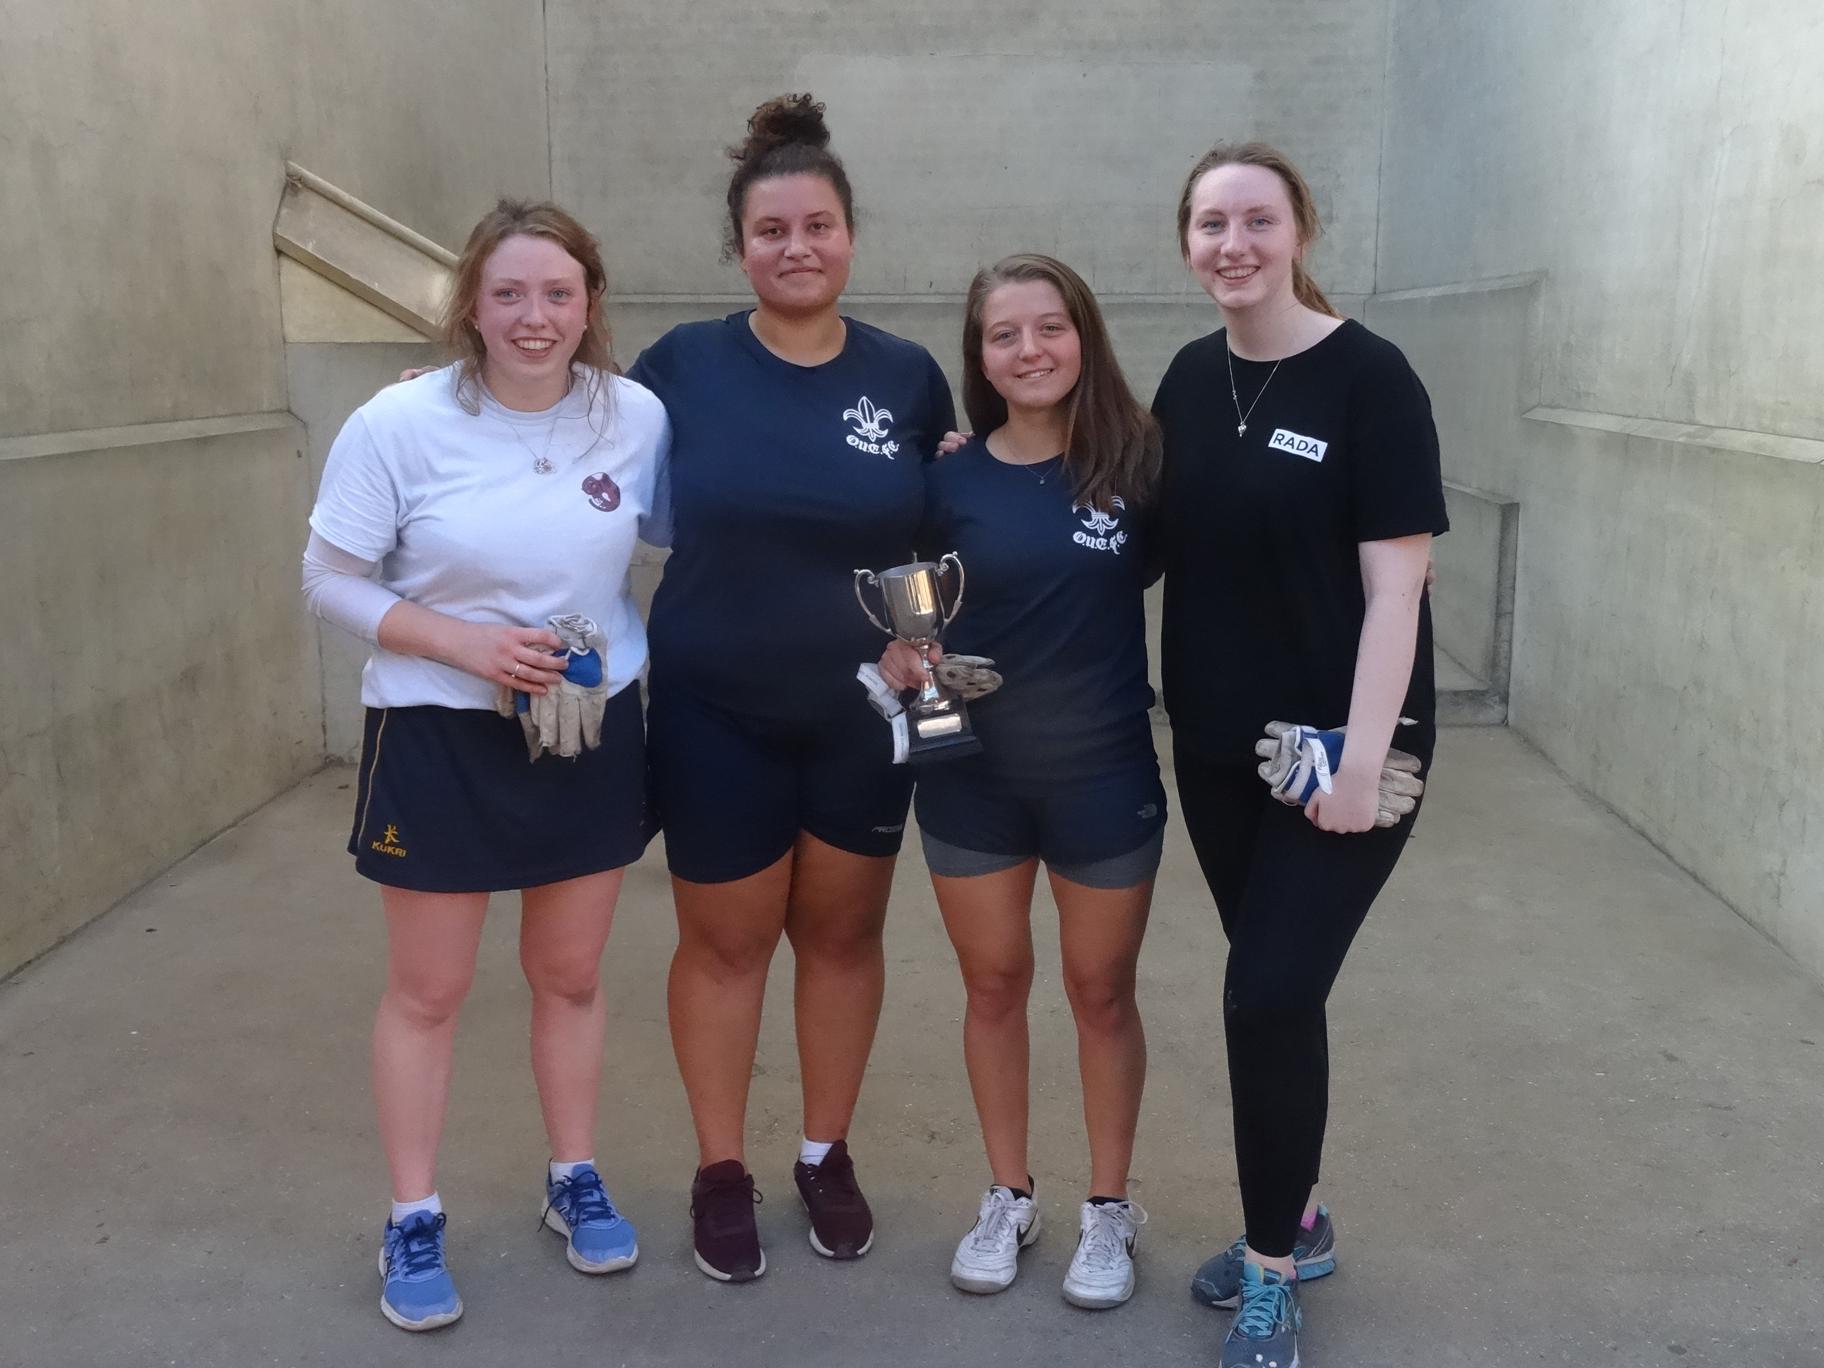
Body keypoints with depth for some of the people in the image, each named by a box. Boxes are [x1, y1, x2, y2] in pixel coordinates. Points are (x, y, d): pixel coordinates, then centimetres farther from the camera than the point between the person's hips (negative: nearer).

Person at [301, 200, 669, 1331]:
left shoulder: (638, 418, -7)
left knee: (572, 975, 16)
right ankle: (414, 1225, 27)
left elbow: (676, 532, 10)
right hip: (440, 737, -2)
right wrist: (465, 643, -20)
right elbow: (333, 581, -9)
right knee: (428, 992, 9)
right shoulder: (399, 424, -14)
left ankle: (576, 1183, 36)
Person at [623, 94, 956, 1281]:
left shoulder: (908, 376, -2)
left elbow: (944, 537, 9)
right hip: (716, 712, -1)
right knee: (726, 942, 10)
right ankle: (721, 1171, 28)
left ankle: (828, 1155, 33)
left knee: (843, 932, 14)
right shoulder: (683, 364, -7)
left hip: (863, 714, 2)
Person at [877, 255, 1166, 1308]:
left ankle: (1110, 1209, 31)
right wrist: (904, 661, -7)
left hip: (1105, 772, -2)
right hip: (973, 774, 2)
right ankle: (1009, 1197, 34)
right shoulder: (950, 480, -3)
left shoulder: (1138, 459, -9)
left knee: (1102, 992, 12)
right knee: (995, 986, 14)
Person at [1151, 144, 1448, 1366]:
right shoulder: (1191, 379, 6)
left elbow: (1395, 584, -15)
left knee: (1272, 992, -6)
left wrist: (1363, 758, -20)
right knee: (1270, 990, 14)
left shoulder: (1369, 377, -12)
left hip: (1338, 745, -5)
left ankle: (1272, 1270, 13)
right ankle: (1297, 1220, 33)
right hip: (1218, 746, 5)